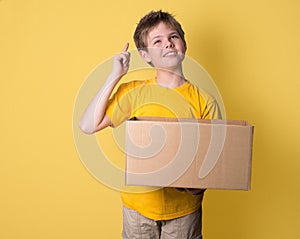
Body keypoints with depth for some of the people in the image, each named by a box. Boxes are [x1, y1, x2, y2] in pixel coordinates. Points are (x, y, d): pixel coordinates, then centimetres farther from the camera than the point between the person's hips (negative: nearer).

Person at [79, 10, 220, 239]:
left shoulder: (204, 102, -7)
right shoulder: (134, 92, -4)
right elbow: (88, 126, -11)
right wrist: (114, 76, -12)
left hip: (184, 209, 0)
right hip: (139, 204, 1)